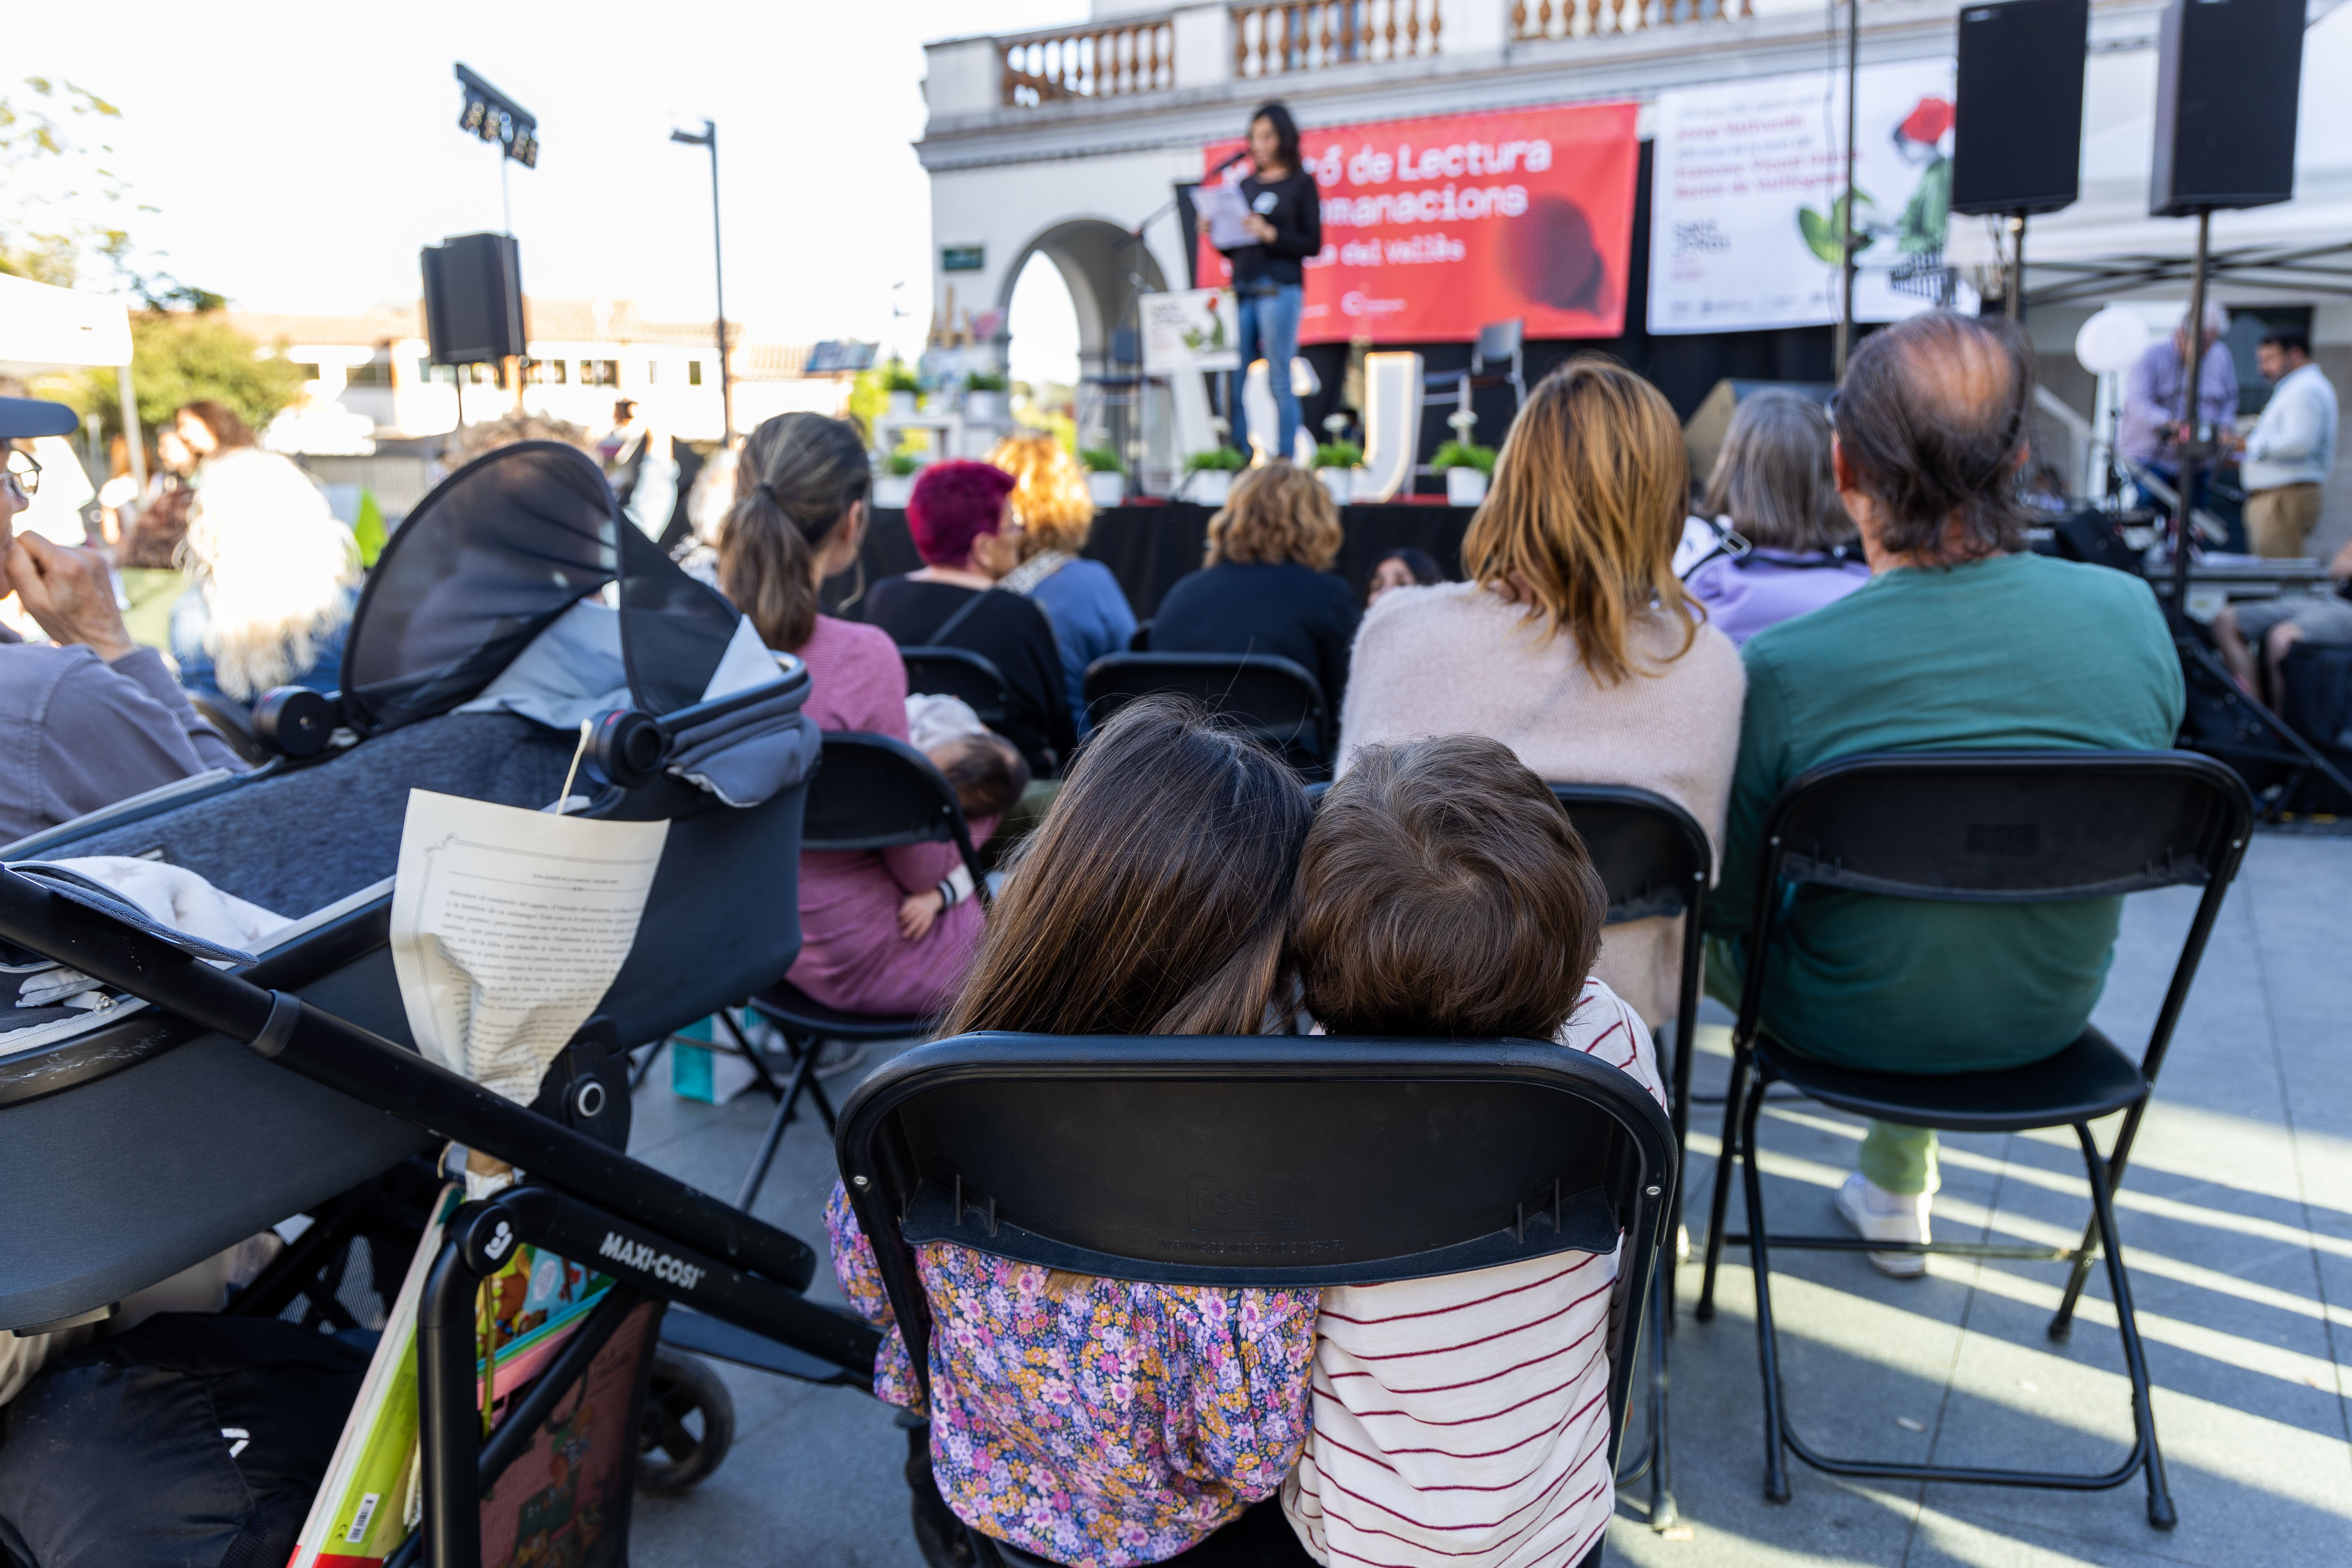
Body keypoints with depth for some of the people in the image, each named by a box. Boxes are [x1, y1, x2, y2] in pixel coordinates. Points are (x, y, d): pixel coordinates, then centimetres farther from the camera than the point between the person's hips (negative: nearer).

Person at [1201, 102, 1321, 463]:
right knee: (1233, 381, -2)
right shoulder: (1246, 185, 19)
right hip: (1242, 290, 5)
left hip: (1280, 290, -5)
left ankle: (1285, 458, -5)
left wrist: (1271, 234, -15)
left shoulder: (1301, 183, 5)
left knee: (1280, 379, -7)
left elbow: (1313, 244, -4)